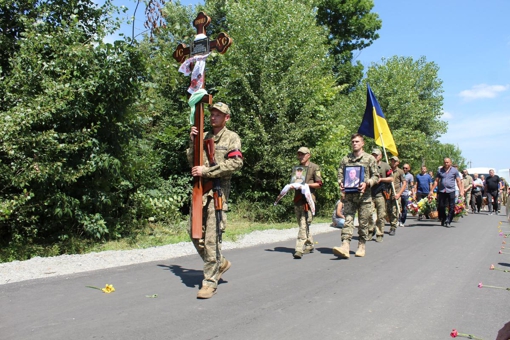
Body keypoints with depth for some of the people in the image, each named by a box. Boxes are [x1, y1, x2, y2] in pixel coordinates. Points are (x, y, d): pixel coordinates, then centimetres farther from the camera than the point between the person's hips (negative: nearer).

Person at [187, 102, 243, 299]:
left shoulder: (232, 138, 2)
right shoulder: (204, 137, 17)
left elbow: (236, 163, -12)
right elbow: (192, 162, 15)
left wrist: (206, 171, -15)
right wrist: (193, 142, 0)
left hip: (219, 189, -6)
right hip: (201, 189, 6)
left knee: (211, 237, -8)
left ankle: (210, 281, 0)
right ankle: (220, 263, 27)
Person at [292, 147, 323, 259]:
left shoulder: (314, 167, 1)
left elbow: (319, 184, -2)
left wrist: (306, 184, -14)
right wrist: (292, 185, 3)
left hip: (308, 199, -6)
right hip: (297, 199, 7)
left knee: (304, 225, -12)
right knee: (302, 225, 12)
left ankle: (299, 249, -15)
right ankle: (310, 245, 26)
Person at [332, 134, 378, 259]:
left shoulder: (369, 158, 5)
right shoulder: (345, 159, 12)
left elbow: (376, 176, 2)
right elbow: (340, 174, 15)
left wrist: (367, 183, -15)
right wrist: (341, 183, -7)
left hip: (364, 196, -1)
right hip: (349, 196, 1)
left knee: (363, 222, 6)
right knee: (348, 220, -9)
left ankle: (361, 246, 19)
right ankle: (345, 246, -17)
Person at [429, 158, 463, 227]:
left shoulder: (454, 171, 7)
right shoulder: (440, 171, 10)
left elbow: (458, 181, 6)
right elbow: (436, 181, 11)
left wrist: (461, 191, -3)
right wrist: (431, 191, 5)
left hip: (451, 191, -1)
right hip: (441, 191, 1)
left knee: (451, 208, -5)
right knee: (441, 207, 1)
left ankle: (448, 221, 2)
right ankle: (443, 220, 18)